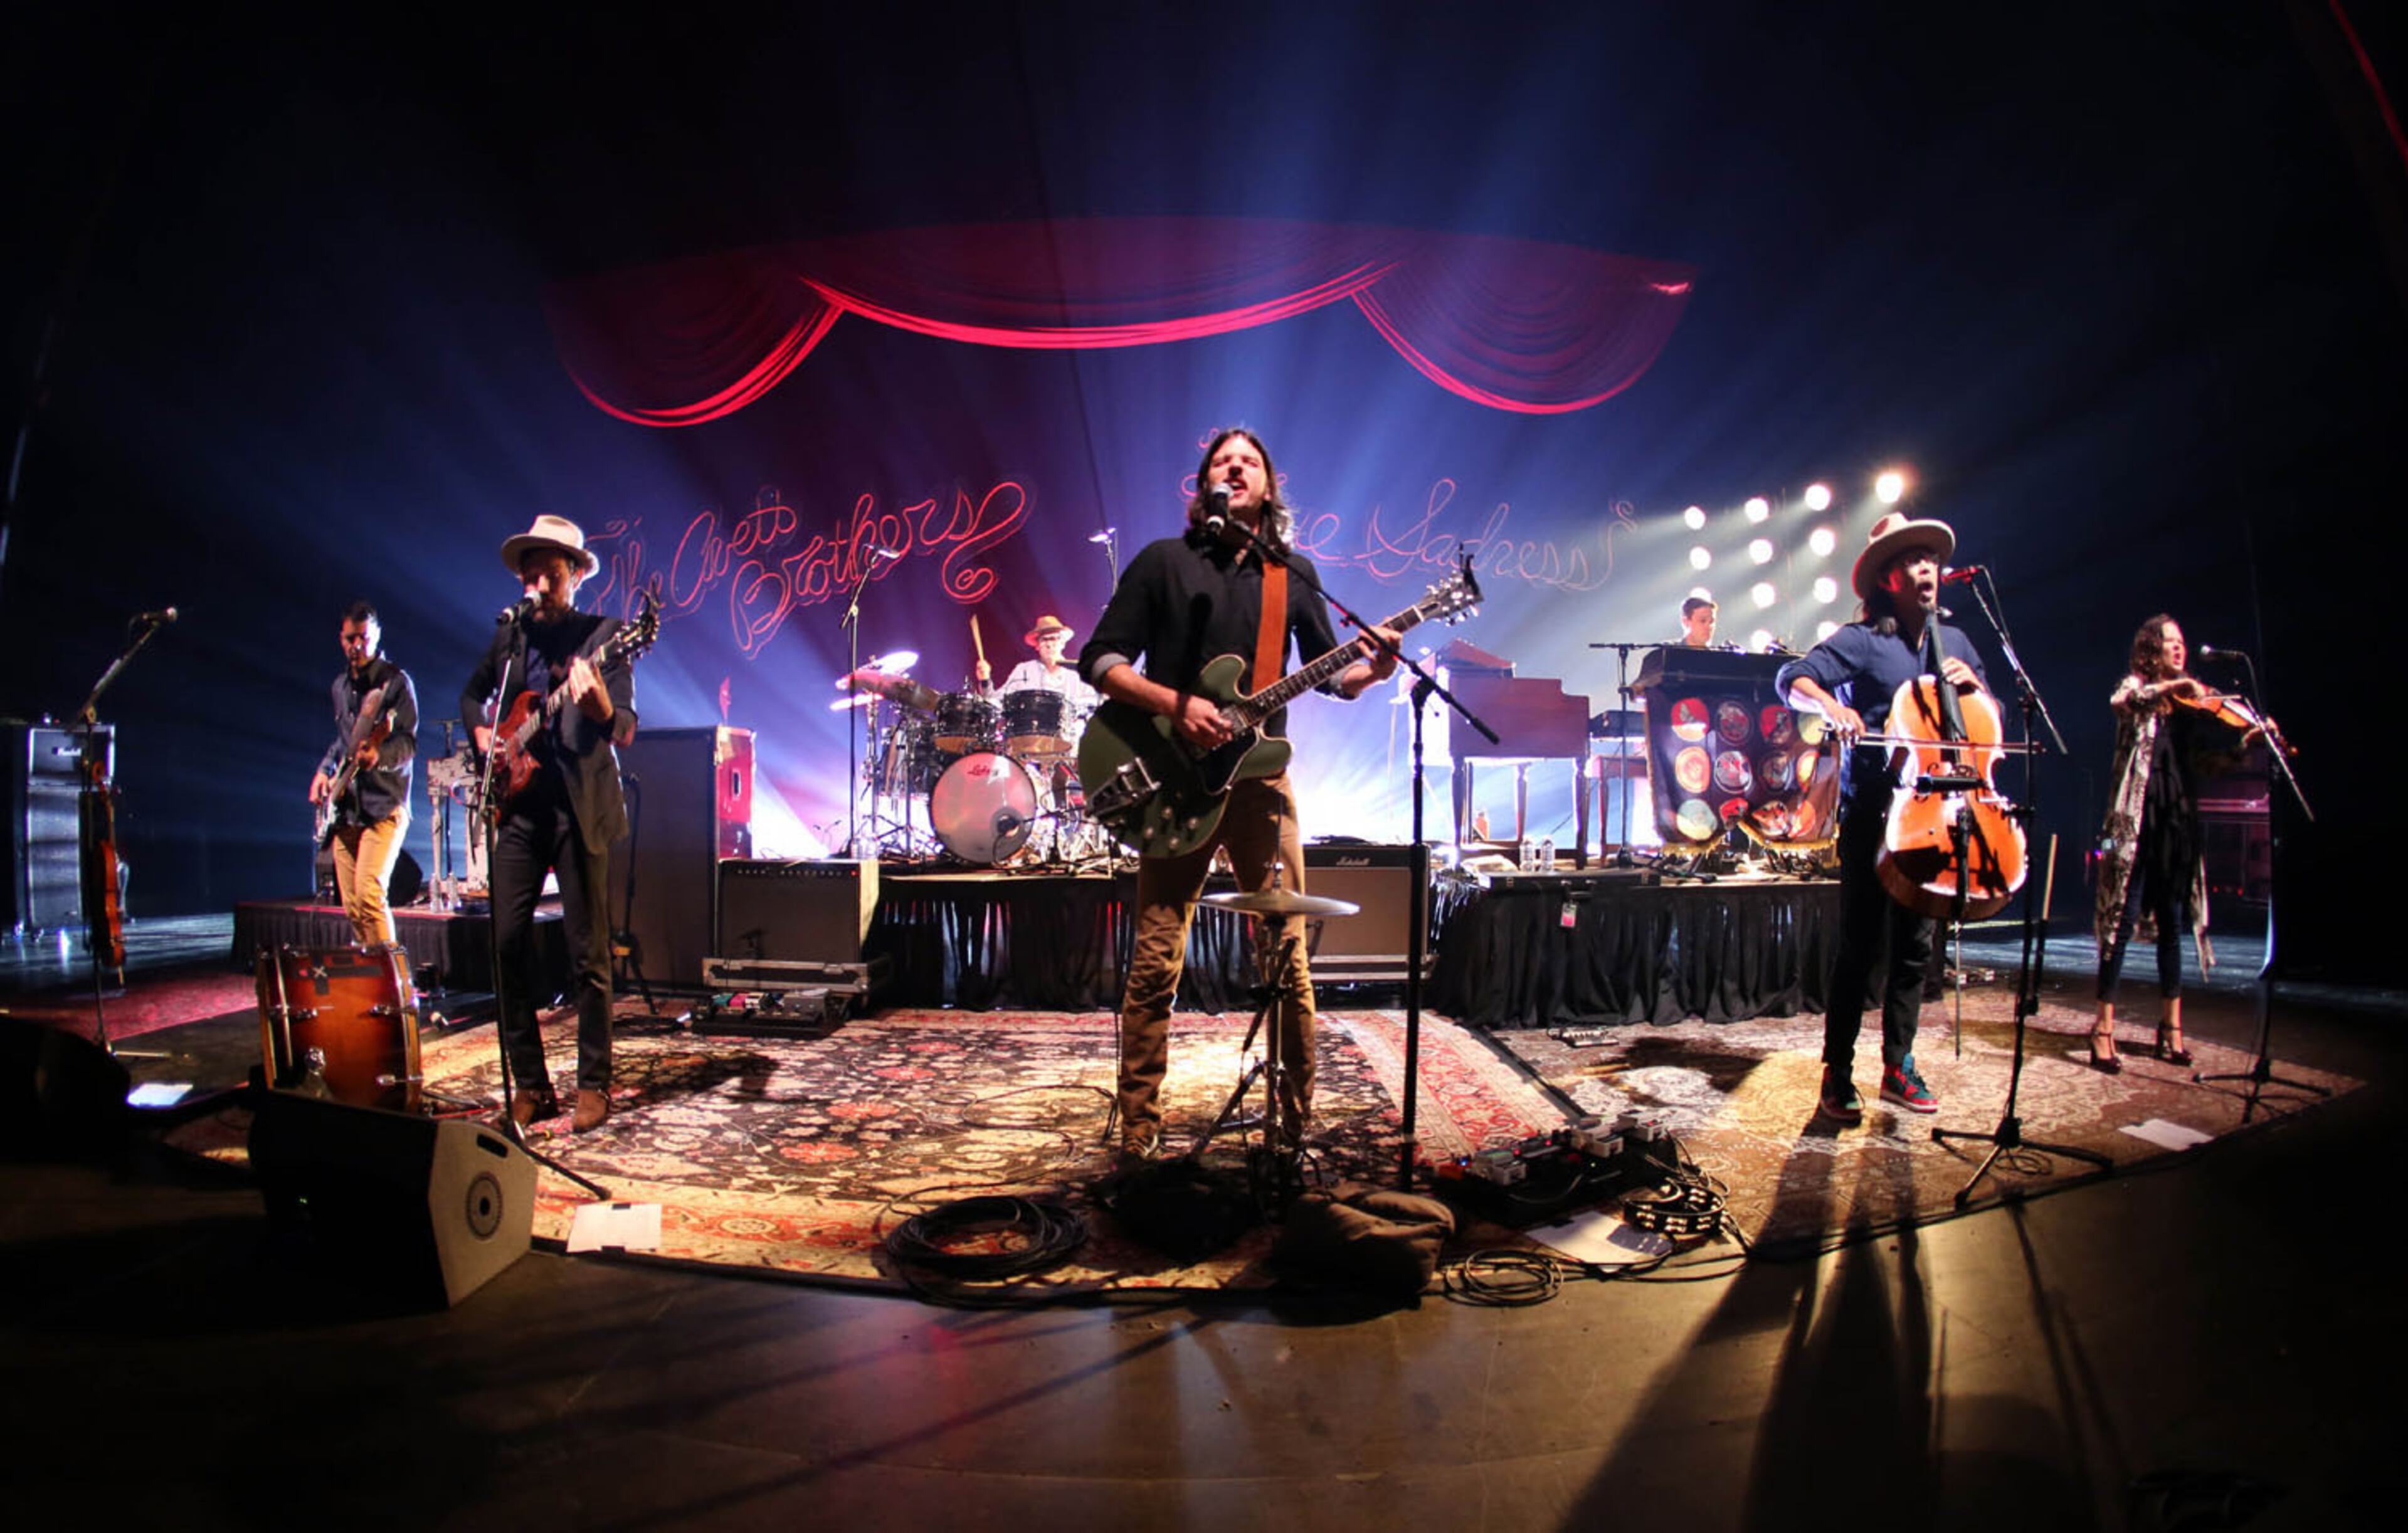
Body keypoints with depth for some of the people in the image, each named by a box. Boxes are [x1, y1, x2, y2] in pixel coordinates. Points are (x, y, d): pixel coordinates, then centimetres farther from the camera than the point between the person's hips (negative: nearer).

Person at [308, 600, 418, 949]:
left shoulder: (395, 681, -4)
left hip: (384, 806, -7)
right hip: (345, 807, 7)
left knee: (368, 893, -19)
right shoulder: (341, 686, 17)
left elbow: (408, 743, -13)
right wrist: (325, 769, 13)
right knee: (351, 905, 7)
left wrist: (379, 756, -32)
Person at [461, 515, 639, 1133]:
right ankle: (530, 1083, 14)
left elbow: (626, 732, -11)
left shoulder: (603, 636, -2)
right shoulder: (508, 634, 11)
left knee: (588, 952, -1)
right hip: (518, 803, 4)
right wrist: (484, 736, 7)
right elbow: (472, 695, 27)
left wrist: (601, 708, -33)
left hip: (580, 806, -4)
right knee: (507, 942, 2)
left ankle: (594, 1084, 9)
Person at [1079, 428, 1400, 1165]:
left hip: (1259, 775, 3)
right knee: (1155, 962, -3)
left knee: (1287, 952, 3)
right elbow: (1099, 659, 0)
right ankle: (1139, 1132, 8)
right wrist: (1176, 705, -15)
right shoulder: (1162, 561, 4)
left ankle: (1302, 1116, 17)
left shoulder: (1295, 573, 13)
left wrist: (1373, 668, -6)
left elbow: (1328, 672, 16)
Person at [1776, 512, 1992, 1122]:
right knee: (1860, 943, -3)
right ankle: (1838, 1073, 5)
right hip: (1873, 811, -5)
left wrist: (1972, 684, -1)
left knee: (1915, 945, 10)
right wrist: (1831, 703, -36)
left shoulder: (1954, 642, 14)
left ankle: (1898, 1067, 22)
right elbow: (1793, 679, -17)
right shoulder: (1860, 641, -4)